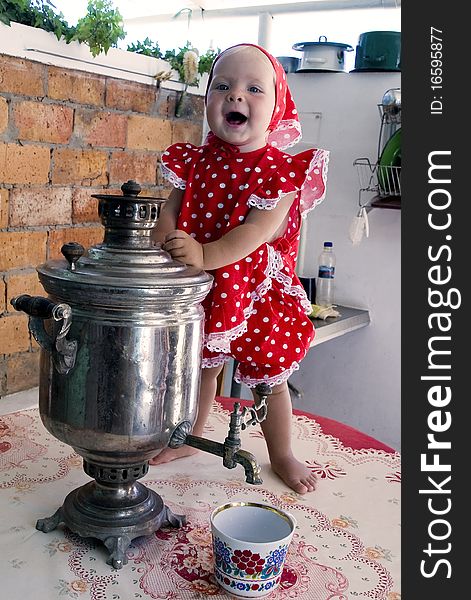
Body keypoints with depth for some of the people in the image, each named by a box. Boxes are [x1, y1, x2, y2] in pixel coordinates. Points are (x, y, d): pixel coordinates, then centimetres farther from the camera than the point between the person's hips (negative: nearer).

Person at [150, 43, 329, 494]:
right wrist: (164, 245, -23)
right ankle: (190, 438, 45)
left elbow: (259, 229, -26)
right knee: (201, 368, 21)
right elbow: (172, 208, -2)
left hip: (256, 293, -3)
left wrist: (205, 255, -39)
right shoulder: (195, 161, -2)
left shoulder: (279, 170, -15)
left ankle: (281, 454, 35)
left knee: (270, 378, 12)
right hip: (198, 290, 4)